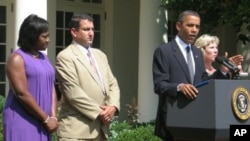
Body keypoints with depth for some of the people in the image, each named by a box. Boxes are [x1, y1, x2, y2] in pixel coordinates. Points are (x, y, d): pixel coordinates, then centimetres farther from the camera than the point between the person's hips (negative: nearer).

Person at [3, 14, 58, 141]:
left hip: (40, 123, 7)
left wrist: (53, 117, -5)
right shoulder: (17, 59, -8)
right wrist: (46, 119, -13)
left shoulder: (44, 58, 15)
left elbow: (51, 88, 10)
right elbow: (22, 93, -16)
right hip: (22, 121, -7)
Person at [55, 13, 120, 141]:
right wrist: (97, 113, -14)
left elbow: (112, 84, 16)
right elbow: (73, 93, -15)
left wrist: (113, 106, -3)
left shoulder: (100, 55, 19)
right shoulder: (65, 57, -7)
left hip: (100, 127, 8)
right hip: (77, 129, -8)